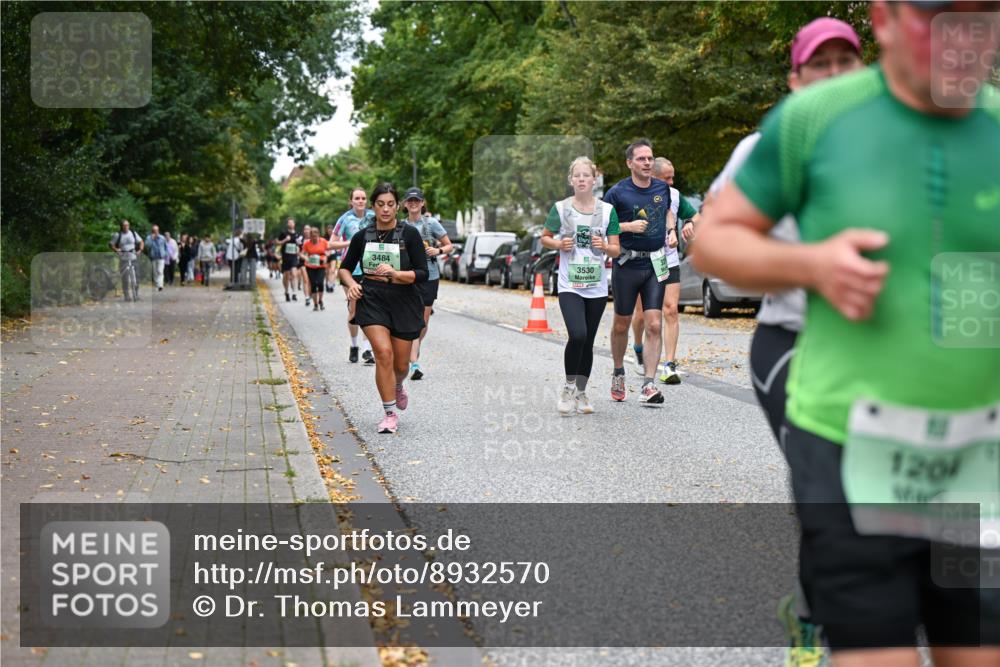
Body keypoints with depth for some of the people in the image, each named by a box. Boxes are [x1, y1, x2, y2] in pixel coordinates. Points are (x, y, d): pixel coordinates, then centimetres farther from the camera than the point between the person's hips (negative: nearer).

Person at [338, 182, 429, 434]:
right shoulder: (363, 236, 3)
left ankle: (397, 387, 46)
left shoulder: (409, 233, -5)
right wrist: (351, 284, -5)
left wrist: (395, 274, -23)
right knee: (383, 352, -19)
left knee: (401, 364, 8)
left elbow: (422, 273, -8)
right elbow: (345, 268, 16)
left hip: (403, 302, 0)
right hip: (371, 300, 0)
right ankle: (390, 414, -8)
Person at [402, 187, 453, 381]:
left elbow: (449, 245, 4)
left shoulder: (431, 223, 0)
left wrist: (438, 250, -15)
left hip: (429, 276, 0)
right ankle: (414, 364, -14)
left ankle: (414, 352, 33)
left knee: (424, 321, 7)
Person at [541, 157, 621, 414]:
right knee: (577, 335, -20)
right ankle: (568, 389, -2)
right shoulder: (561, 208, 0)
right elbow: (544, 238, 11)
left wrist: (604, 246, -15)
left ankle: (581, 392, 22)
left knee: (588, 342, 8)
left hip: (597, 287, 2)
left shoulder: (607, 210, 3)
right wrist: (559, 244, -9)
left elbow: (616, 250, 6)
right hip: (569, 285, -2)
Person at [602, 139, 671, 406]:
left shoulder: (663, 188, 6)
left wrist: (669, 230, 10)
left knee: (654, 325, -8)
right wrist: (628, 226, -17)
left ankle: (648, 387, -9)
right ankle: (618, 373, 34)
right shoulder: (618, 192, -7)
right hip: (627, 264, -2)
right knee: (621, 325, 10)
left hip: (655, 264, 2)